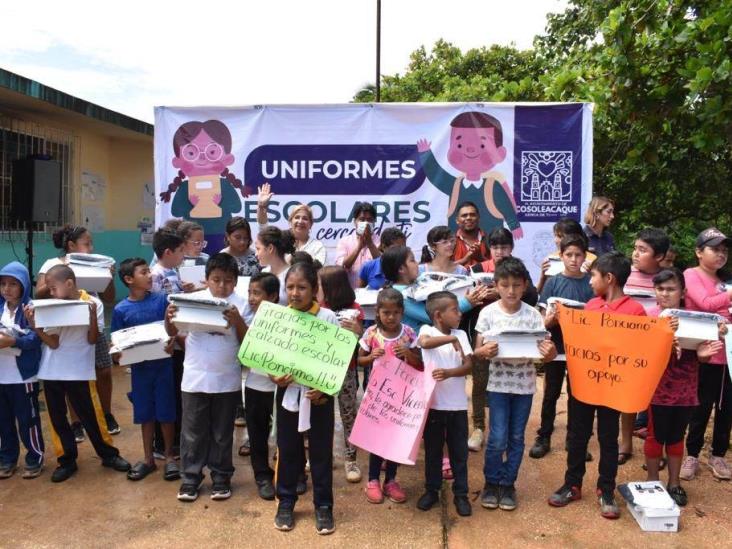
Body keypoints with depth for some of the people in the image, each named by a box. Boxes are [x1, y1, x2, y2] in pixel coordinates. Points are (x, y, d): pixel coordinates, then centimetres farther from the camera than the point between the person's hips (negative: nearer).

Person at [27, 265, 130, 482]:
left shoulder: (93, 303, -8)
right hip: (51, 372, 3)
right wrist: (34, 325, -18)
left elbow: (92, 339, -9)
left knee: (91, 415, 4)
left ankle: (108, 455, 19)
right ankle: (66, 460, 22)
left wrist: (92, 315, -22)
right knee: (57, 417, 9)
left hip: (80, 371, -3)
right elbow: (53, 343, -6)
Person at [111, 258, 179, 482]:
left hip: (163, 364, -1)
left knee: (166, 412, 6)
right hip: (140, 367, 1)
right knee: (145, 413, 12)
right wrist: (119, 354, -17)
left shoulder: (161, 300, -6)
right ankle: (148, 458, 27)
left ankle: (169, 457, 23)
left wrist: (172, 343, -21)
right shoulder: (121, 310, -4)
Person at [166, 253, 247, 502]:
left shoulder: (241, 305, -5)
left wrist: (237, 320, -24)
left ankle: (221, 477, 27)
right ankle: (190, 478, 24)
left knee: (222, 433, 13)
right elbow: (173, 332, 1)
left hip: (227, 380, 0)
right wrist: (169, 317, -20)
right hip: (195, 378, 1)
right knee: (192, 432, 11)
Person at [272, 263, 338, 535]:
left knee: (321, 450, 9)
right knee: (287, 449, 13)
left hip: (321, 393, -2)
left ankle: (323, 505, 24)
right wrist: (275, 377, -15)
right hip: (288, 392, 2)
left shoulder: (327, 317, -9)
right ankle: (286, 501, 31)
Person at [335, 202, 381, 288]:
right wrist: (359, 246, -15)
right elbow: (340, 267, -7)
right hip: (351, 290, 0)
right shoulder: (344, 241, 7)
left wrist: (370, 243, -15)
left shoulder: (379, 241, 7)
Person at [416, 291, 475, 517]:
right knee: (432, 450, 13)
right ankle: (431, 490, 30)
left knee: (459, 451, 11)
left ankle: (461, 494, 24)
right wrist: (451, 339, -25)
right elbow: (425, 342, -31)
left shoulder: (461, 335, 2)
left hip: (457, 405, 2)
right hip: (434, 403, -2)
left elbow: (468, 365, -8)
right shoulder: (427, 330, -6)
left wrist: (449, 373, -25)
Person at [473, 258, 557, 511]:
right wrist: (485, 351, -27)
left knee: (516, 438, 11)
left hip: (524, 384, 2)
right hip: (498, 383, -2)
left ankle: (507, 484, 27)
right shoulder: (488, 313, -7)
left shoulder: (533, 314, -4)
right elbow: (477, 351, -5)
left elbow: (544, 352, -4)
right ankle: (491, 483, 21)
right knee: (498, 438, -1)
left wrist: (550, 353, -27)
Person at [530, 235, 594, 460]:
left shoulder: (591, 283, -1)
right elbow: (545, 321, -4)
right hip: (556, 347, -1)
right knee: (551, 394, 7)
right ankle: (543, 438, 19)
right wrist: (553, 317, -25)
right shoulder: (553, 283, -3)